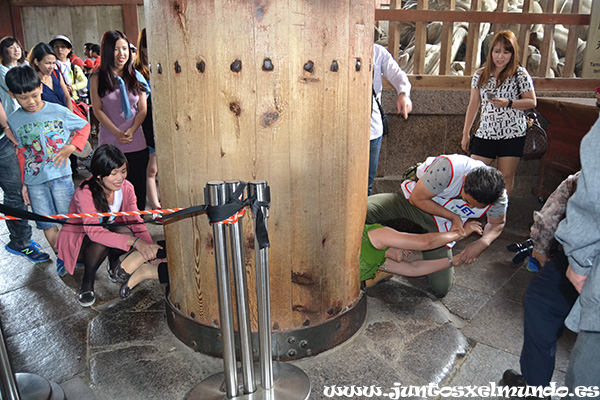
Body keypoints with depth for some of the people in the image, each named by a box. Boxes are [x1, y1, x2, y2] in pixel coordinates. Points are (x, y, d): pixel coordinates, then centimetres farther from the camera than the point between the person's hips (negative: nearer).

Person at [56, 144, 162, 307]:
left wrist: (151, 248, -33)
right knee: (102, 240, -37)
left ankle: (114, 265, 1)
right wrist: (134, 241, -54)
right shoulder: (84, 193, -31)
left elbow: (135, 221, -15)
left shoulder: (126, 187, -14)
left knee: (124, 231, -30)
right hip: (78, 240, -4)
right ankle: (87, 282, -11)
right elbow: (94, 232, -42)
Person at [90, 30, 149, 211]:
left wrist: (131, 131, -10)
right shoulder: (97, 79, 4)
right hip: (110, 143, -1)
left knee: (138, 189, 6)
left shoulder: (136, 77, 9)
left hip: (136, 143, 2)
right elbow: (97, 110, 0)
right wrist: (117, 133, -12)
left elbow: (142, 109, 6)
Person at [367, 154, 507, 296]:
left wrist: (483, 242, -19)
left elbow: (497, 223, 3)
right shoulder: (447, 168, -35)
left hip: (439, 223, 3)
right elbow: (417, 198, -20)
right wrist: (453, 217, -22)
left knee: (442, 288, -2)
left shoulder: (499, 197, -21)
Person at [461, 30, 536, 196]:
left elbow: (532, 102, 0)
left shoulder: (520, 74, -2)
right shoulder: (480, 74, 6)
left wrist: (508, 103, -18)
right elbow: (473, 105, 10)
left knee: (506, 177, 5)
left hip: (512, 134, -2)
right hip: (485, 133, 2)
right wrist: (466, 134, 10)